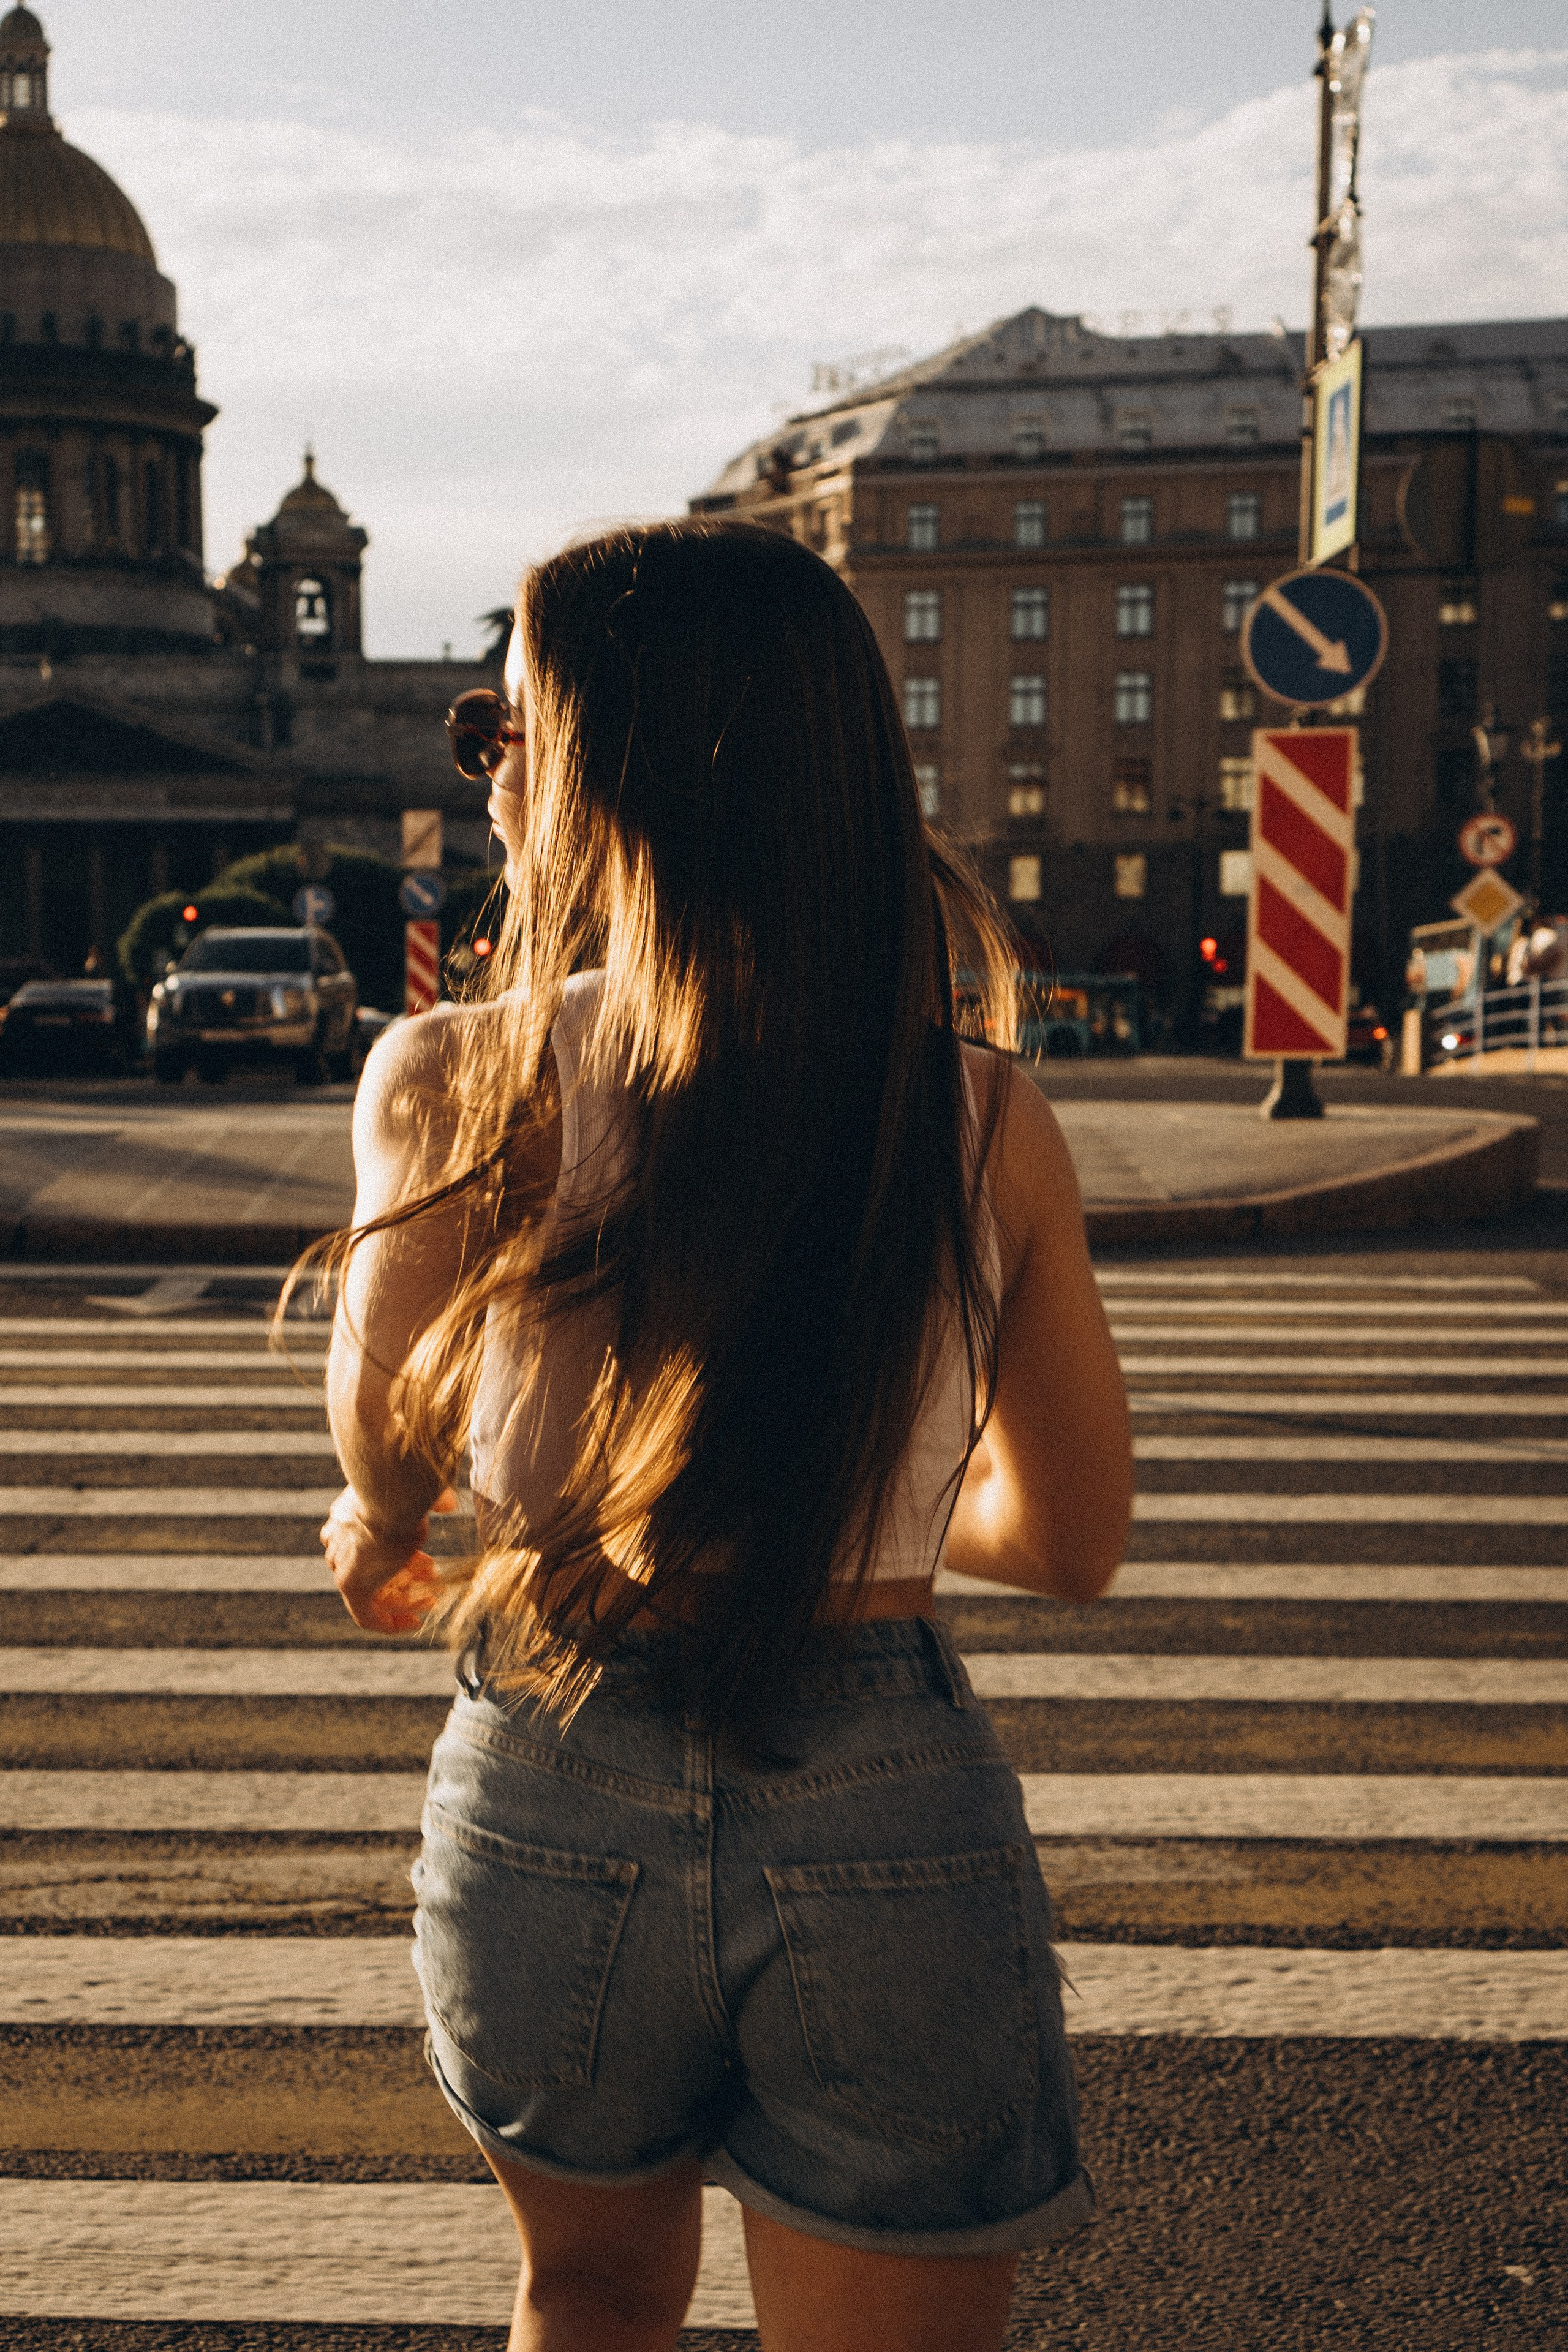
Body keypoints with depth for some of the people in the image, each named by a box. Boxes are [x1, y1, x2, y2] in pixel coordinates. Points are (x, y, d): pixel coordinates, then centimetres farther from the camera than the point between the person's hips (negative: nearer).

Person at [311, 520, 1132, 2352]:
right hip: (892, 1826, 0)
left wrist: (383, 1534, 25)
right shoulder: (992, 1130, -10)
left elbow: (388, 1459, 1)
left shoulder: (446, 1085, -14)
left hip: (551, 1793, 1)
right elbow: (1075, 1545, 1)